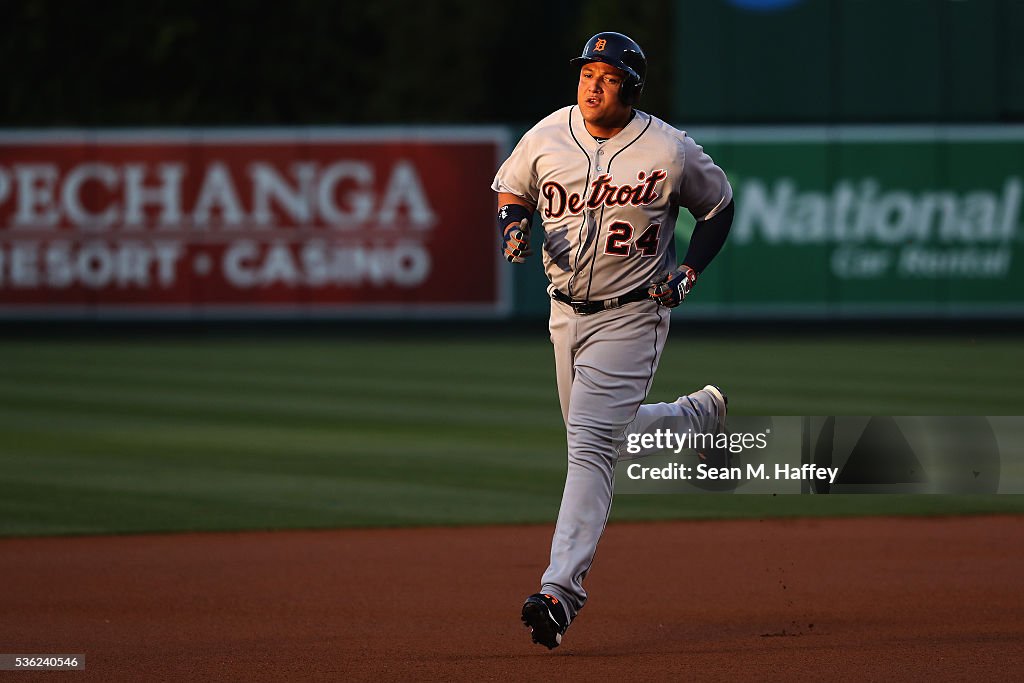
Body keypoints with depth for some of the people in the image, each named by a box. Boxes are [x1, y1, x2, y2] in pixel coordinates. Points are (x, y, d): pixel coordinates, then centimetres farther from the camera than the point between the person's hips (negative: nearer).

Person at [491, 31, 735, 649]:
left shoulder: (671, 152, -14)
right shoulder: (546, 137, -5)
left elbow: (719, 205, 3)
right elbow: (511, 187, 13)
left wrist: (688, 272, -9)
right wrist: (513, 222, -10)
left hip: (630, 315, -6)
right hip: (566, 312, 6)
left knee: (592, 444, -17)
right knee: (601, 432, 21)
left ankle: (560, 590, -23)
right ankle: (701, 414, 50)